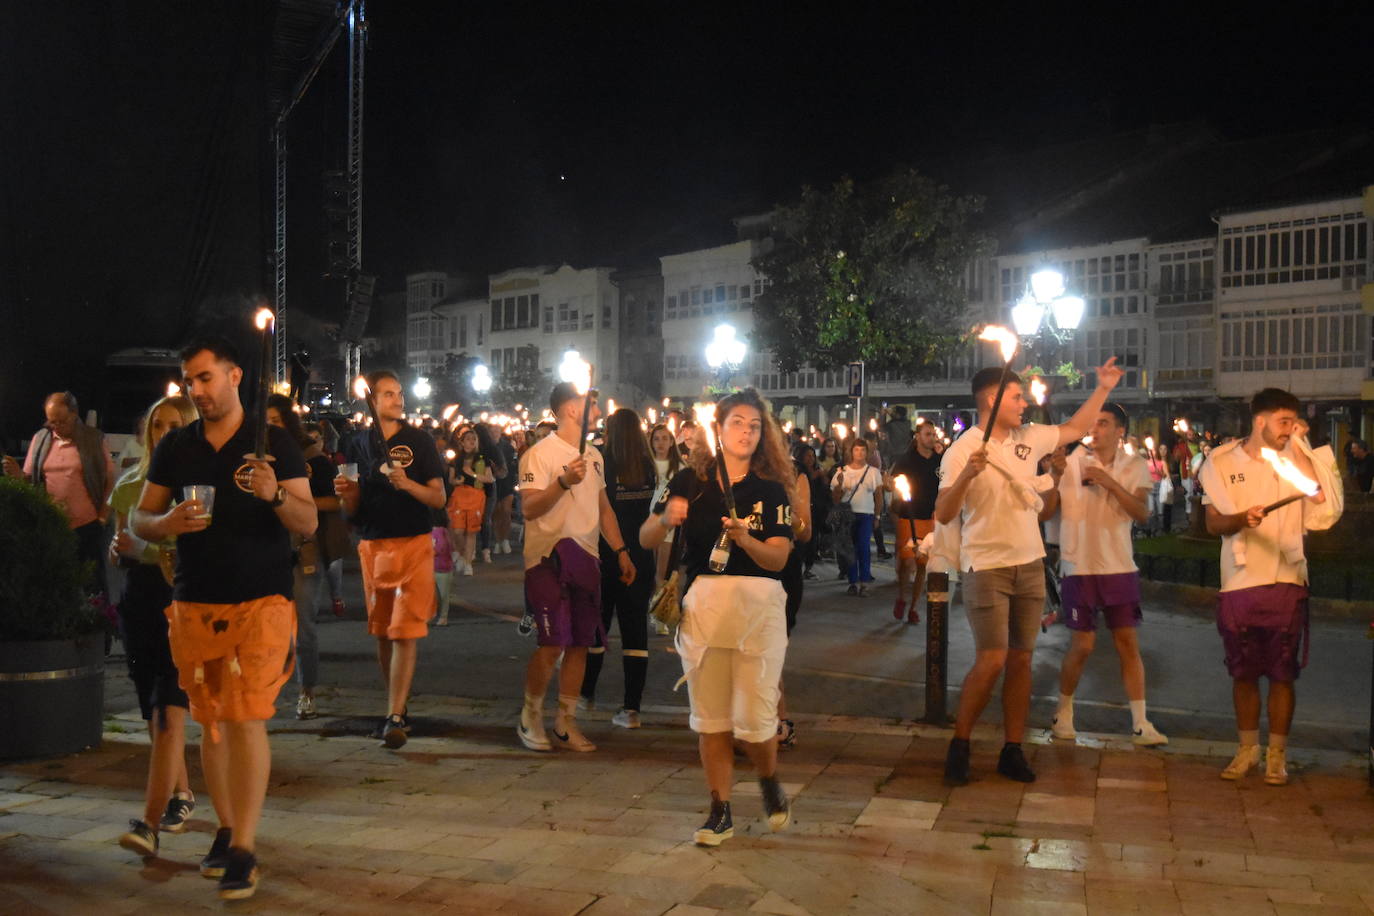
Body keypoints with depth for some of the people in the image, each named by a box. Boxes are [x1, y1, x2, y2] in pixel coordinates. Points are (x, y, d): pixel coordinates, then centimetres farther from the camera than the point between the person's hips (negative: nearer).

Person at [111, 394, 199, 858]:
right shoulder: (131, 483, 13)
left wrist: (144, 549, -17)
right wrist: (119, 551, -2)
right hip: (139, 599, 6)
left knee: (168, 712, -13)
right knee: (153, 711, 13)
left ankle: (150, 823, -16)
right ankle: (181, 794, 32)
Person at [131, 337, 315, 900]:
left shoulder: (274, 443, 0)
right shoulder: (175, 447, 9)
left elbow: (308, 523, -3)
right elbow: (139, 520, 11)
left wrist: (275, 494, -24)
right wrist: (166, 524, -12)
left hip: (260, 602, -3)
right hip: (194, 604, 4)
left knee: (247, 720, -10)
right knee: (211, 722, 8)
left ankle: (243, 849, -6)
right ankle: (226, 829, 21)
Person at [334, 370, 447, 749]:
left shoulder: (419, 440, 2)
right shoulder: (359, 445, 10)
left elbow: (439, 498, -2)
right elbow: (352, 510, 12)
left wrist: (406, 483, -18)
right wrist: (345, 495, -10)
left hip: (414, 543, -3)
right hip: (372, 544, 3)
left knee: (405, 631, -9)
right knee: (382, 633, 8)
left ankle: (395, 718, -11)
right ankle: (397, 708, 20)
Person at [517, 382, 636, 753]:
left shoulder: (593, 455, 16)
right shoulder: (540, 454, -9)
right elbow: (529, 509, -18)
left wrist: (621, 551, 18)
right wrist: (564, 481, -30)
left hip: (585, 559, 7)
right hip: (548, 558, -7)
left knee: (580, 643, 7)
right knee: (552, 643, -10)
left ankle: (566, 722, 17)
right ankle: (530, 718, 10)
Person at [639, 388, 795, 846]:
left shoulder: (771, 489, 3)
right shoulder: (691, 480, 4)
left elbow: (778, 558, -5)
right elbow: (645, 540, 3)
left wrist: (744, 538, -23)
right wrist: (665, 519, -18)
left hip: (758, 603, -1)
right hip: (702, 600, 1)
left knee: (754, 717, -4)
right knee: (710, 717, 6)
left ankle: (769, 780, 28)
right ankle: (720, 811, 20)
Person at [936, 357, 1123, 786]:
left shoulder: (1029, 438, 7)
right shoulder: (963, 449, -12)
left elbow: (1075, 429, 25)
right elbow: (943, 515, -18)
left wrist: (1102, 387, 19)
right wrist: (967, 475, -33)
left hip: (1030, 565, 6)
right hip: (987, 568, -6)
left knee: (1021, 658, 8)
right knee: (991, 660, -13)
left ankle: (1013, 751, 16)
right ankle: (960, 744, 4)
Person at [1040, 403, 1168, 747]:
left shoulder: (1134, 466, 3)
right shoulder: (1072, 461, -3)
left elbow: (1142, 513, -11)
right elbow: (1046, 510, -6)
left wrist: (1109, 481, -20)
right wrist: (1056, 478, -21)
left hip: (1119, 566, 2)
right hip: (1079, 566, -2)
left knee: (1128, 642, 4)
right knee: (1082, 645, 0)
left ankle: (1140, 723, 10)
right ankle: (1063, 713, 20)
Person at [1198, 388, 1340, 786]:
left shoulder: (1295, 457, 1)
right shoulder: (1222, 461, 0)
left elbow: (1324, 506, -13)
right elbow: (1213, 523, -3)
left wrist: (1300, 451, -12)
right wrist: (1241, 519, -25)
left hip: (1286, 582, 0)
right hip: (1239, 583, 0)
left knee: (1283, 674, 4)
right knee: (1243, 673, 10)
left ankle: (1277, 754, 16)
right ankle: (1247, 749, 25)